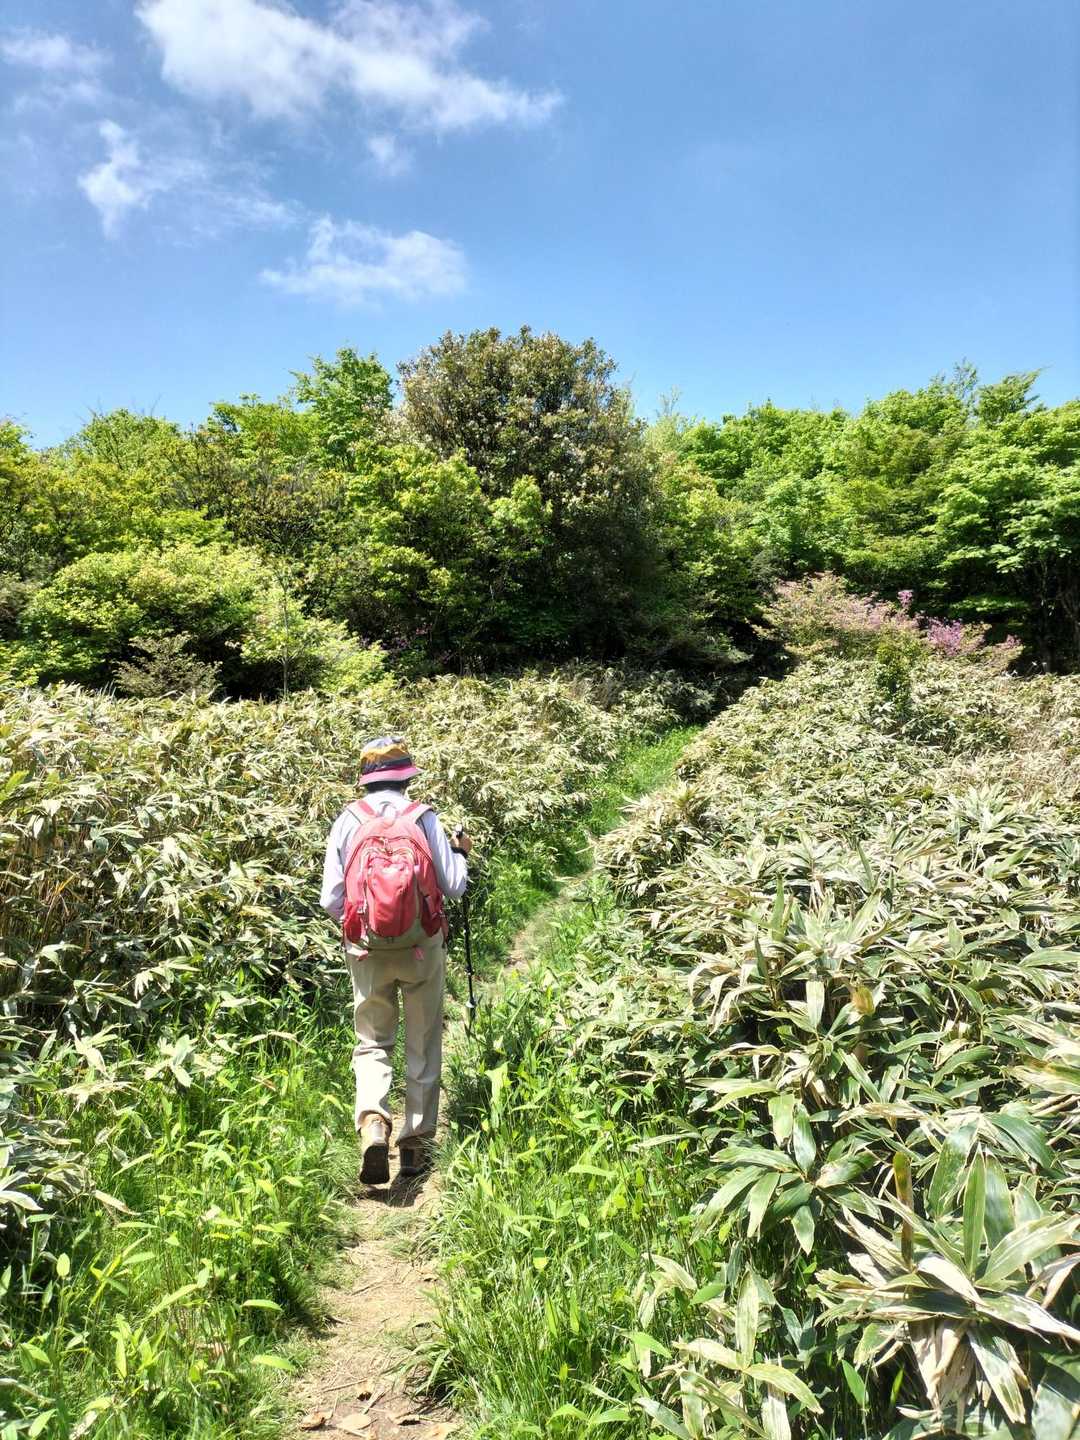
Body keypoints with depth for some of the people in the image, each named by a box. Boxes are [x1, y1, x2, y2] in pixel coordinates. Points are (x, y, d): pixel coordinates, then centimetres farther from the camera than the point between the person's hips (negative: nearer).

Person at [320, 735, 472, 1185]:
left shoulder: (347, 821, -3)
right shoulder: (423, 817, -6)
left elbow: (331, 902, -2)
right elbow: (453, 887, -3)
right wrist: (460, 852, 15)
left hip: (367, 949, 1)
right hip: (422, 946, -1)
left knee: (372, 1043, 14)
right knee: (423, 1049, 14)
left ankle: (372, 1122, -10)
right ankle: (416, 1143, 21)